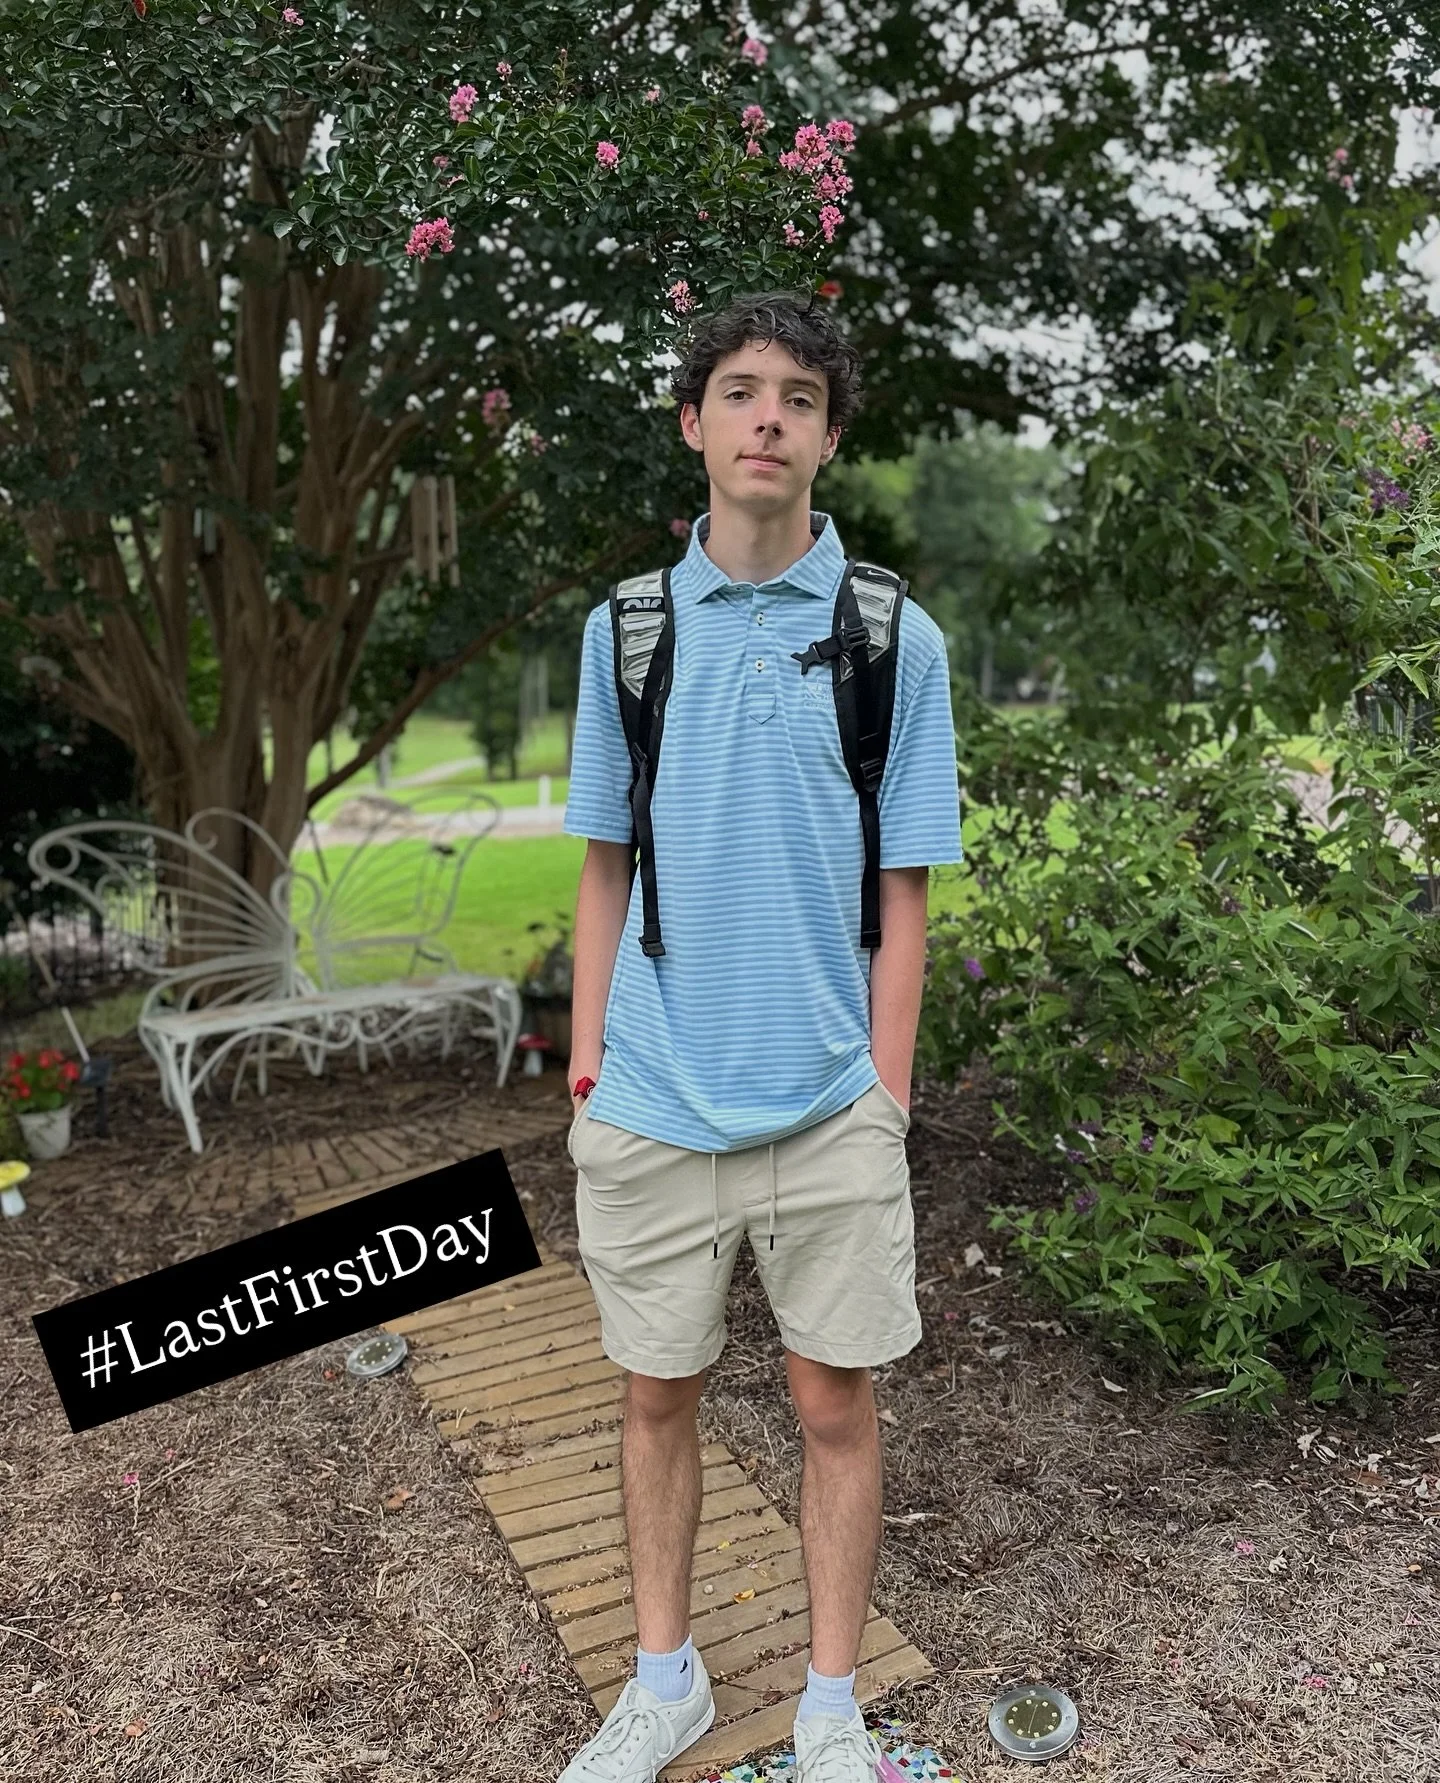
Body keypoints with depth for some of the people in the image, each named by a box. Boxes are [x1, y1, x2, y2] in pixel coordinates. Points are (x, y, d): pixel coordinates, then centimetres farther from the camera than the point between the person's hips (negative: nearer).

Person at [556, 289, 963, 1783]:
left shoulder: (896, 638, -1)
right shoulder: (625, 626, 4)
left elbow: (902, 893, 0)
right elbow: (604, 866, 8)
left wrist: (884, 1099, -4)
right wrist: (587, 1059, 4)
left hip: (826, 1102, -1)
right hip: (652, 1100, 2)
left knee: (834, 1401, 10)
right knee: (657, 1393, 14)